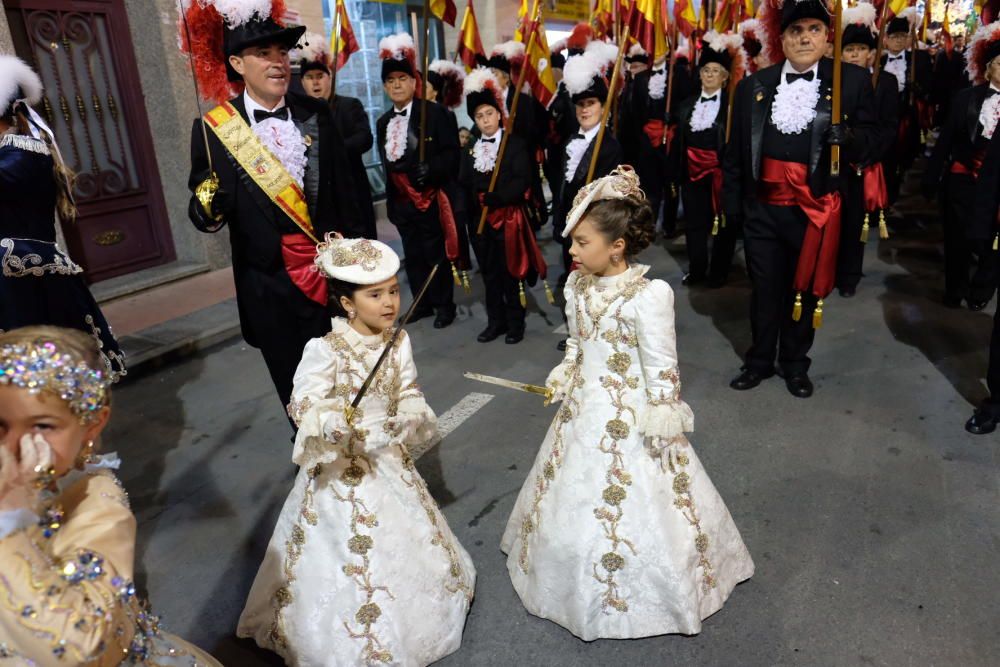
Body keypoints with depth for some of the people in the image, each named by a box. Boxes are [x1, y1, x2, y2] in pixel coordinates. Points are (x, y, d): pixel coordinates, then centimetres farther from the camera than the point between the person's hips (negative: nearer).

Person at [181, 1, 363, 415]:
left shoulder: (317, 116, 3)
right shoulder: (213, 129, -5)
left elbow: (344, 193, 6)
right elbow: (204, 213, -2)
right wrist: (207, 209, -26)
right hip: (270, 286, -1)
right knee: (295, 390, 13)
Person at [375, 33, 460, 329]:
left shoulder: (435, 113, -5)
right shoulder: (383, 122, 12)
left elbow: (452, 152, -12)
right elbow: (386, 161, 14)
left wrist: (430, 169, -27)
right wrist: (390, 198, 9)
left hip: (430, 197, -5)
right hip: (401, 200, 6)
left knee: (436, 254, 3)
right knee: (412, 255, 12)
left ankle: (444, 305, 18)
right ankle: (422, 303, 26)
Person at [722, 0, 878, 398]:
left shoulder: (853, 80, 0)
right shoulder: (753, 85, 4)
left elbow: (869, 137, 0)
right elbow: (736, 150, 5)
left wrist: (848, 137, -23)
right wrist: (731, 201, 3)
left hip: (815, 210, -1)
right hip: (762, 209, 1)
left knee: (805, 291, 12)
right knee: (764, 290, 12)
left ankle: (795, 364, 30)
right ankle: (759, 361, 28)